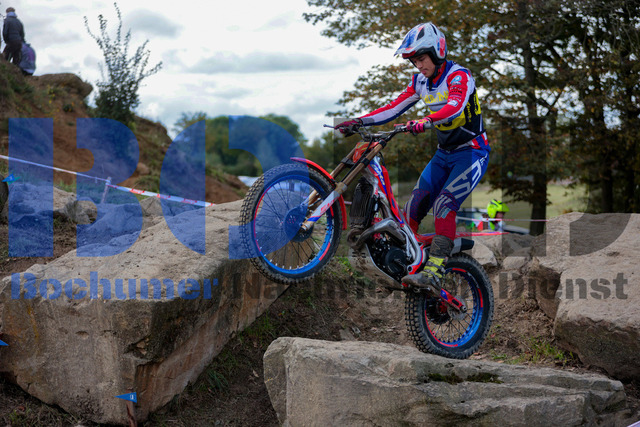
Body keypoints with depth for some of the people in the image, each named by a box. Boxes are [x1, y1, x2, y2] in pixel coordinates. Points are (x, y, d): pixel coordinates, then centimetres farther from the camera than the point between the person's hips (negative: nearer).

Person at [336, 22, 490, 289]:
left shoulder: (458, 76, -18)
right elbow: (395, 108, 6)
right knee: (414, 206, -7)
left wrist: (425, 123, -53)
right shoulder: (421, 81, 6)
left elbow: (455, 107, -37)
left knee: (444, 204, -25)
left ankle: (434, 270, -27)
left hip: (472, 152, -7)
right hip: (444, 154, 7)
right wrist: (359, 122, -5)